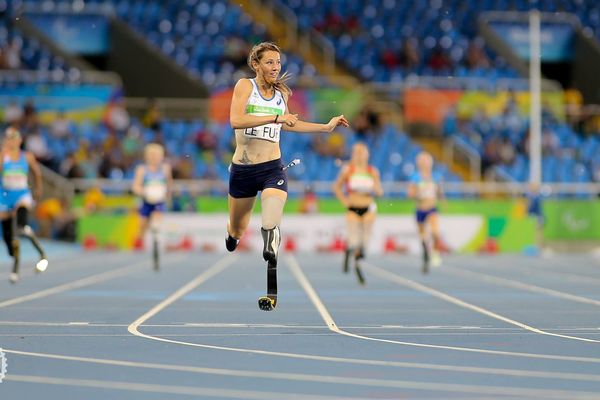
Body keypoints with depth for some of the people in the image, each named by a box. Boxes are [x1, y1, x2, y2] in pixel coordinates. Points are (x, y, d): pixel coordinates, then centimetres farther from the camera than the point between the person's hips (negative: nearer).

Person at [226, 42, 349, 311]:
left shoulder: (282, 93, 9)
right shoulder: (245, 85, -5)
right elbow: (235, 120, -22)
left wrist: (326, 127, 24)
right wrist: (274, 118, -29)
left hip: (272, 169, 1)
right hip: (242, 169, -1)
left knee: (271, 226, -22)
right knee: (236, 232, 15)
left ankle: (272, 292, -20)